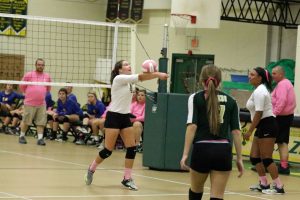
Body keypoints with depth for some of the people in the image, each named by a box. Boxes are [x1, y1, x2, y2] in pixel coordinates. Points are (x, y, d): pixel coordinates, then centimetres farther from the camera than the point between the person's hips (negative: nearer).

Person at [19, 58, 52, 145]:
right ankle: (22, 136, 18)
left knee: (41, 122, -1)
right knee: (25, 121, 4)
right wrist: (29, 93, 10)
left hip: (42, 104, 3)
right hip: (29, 103, -3)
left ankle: (40, 138, 1)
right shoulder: (29, 75, -4)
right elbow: (22, 86, 5)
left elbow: (48, 88, 22)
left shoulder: (47, 76, 7)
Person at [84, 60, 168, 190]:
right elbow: (140, 77, -20)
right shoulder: (118, 78, -13)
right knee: (108, 150, -5)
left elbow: (141, 78, -5)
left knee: (132, 148, -1)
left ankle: (127, 179, 6)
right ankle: (91, 170, 18)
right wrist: (157, 74, -20)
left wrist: (157, 74, -23)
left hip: (125, 117, 8)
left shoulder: (128, 81, 10)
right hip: (113, 117, -8)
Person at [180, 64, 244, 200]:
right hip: (223, 151, 1)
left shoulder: (196, 98, 3)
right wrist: (239, 158, 7)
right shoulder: (230, 101, 10)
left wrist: (185, 154, -10)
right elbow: (236, 131, 5)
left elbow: (192, 126, -8)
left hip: (202, 149, -1)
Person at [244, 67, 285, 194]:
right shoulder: (259, 90, 16)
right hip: (263, 127, 10)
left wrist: (250, 131, -19)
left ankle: (278, 187, -3)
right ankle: (264, 184, 20)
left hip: (267, 126, -10)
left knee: (266, 159, -8)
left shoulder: (259, 91, -15)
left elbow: (259, 113, -21)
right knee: (254, 157, 12)